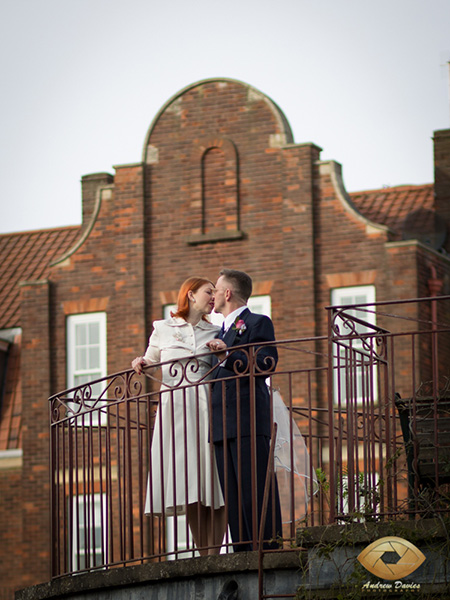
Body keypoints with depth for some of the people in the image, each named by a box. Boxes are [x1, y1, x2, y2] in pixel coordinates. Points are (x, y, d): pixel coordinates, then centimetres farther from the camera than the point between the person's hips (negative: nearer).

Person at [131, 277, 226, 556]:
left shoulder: (215, 333, 17)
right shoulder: (163, 329, 15)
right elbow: (150, 361, 24)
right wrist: (140, 363, 2)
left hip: (207, 407, 1)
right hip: (174, 408, -1)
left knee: (213, 481, -9)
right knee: (189, 486, -6)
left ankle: (214, 554, -9)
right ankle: (204, 556, -3)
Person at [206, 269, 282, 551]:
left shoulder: (258, 323, 2)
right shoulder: (222, 330, 27)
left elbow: (266, 365, -11)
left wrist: (229, 356, -18)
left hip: (248, 421, -8)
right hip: (223, 426, 8)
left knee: (256, 491, -11)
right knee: (233, 495, 3)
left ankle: (267, 548, -12)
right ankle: (243, 552, 2)